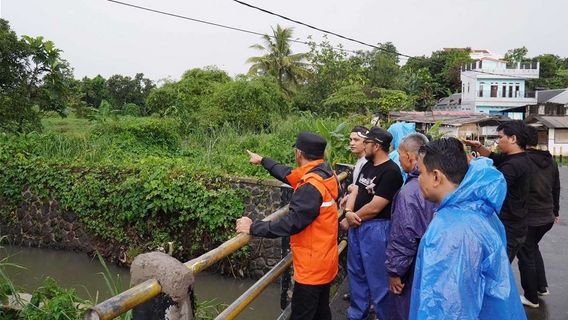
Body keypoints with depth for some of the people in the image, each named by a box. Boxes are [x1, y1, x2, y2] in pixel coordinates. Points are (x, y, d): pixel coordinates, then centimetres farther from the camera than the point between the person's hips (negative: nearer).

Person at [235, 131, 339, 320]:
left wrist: (253, 228, -23)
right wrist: (263, 161, 24)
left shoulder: (311, 186, -28)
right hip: (323, 261, 9)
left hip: (312, 266, -9)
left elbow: (291, 223, -31)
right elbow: (289, 175, 14)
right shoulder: (323, 172, 0)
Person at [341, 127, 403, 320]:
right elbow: (355, 191, 8)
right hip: (357, 226, 9)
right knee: (355, 272, 19)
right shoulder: (367, 165, 9)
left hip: (376, 229, -9)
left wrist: (348, 221, -10)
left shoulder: (391, 172, -19)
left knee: (377, 278, 3)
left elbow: (374, 208, -21)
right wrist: (349, 212, -13)